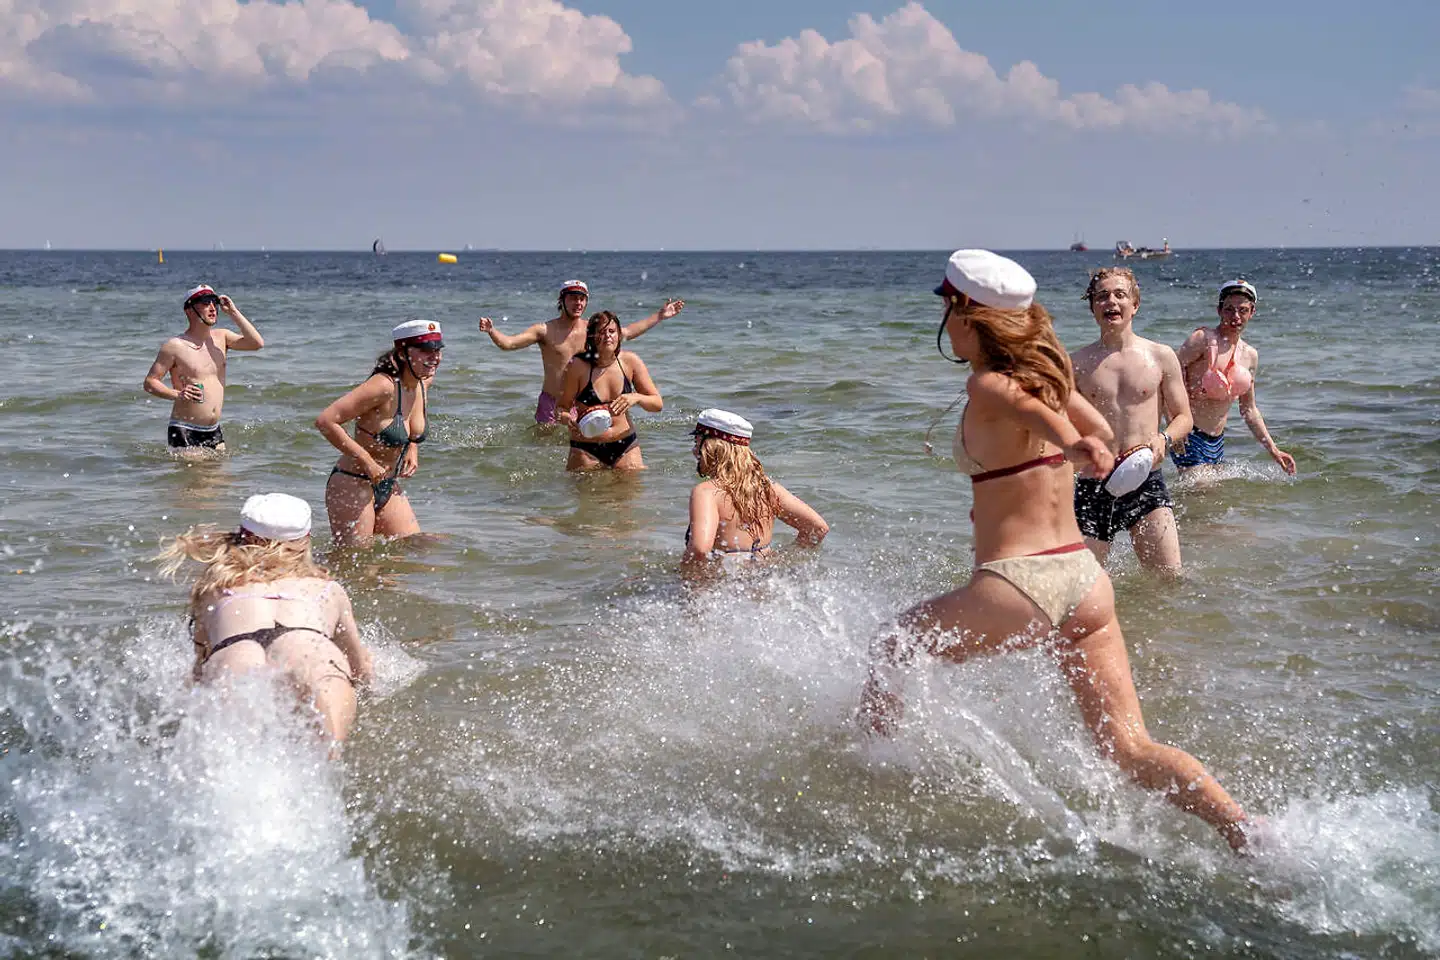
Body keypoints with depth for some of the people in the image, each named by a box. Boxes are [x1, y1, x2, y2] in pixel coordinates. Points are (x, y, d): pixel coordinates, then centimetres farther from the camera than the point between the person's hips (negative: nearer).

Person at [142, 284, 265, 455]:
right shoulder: (175, 346, -8)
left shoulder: (221, 337, 8)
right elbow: (149, 383, -6)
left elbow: (257, 343, -4)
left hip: (215, 432, 5)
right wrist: (177, 394, -23)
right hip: (184, 433, -5)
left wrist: (233, 312, -5)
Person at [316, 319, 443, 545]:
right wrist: (366, 461, -25)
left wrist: (412, 449, 7)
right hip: (353, 486, -8)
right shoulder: (383, 385, -24)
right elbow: (325, 421, -30)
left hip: (388, 487, 8)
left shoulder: (423, 382, 1)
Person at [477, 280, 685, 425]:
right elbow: (507, 343, -13)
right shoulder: (546, 330, -6)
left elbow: (626, 332, 21)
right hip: (551, 404, -3)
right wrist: (491, 330, -34)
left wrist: (659, 316, 23)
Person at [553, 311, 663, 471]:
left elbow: (658, 404, 2)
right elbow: (561, 408, -3)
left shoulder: (630, 361, -2)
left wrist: (637, 398, -19)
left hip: (625, 446, 2)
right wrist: (568, 419, -26)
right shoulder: (578, 366, -10)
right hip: (586, 450, -2)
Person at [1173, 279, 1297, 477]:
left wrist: (1273, 449, 18)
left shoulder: (1250, 355, 10)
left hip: (1217, 441, 7)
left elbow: (1249, 409, 20)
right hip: (1190, 438, -7)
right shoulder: (1204, 339, -11)